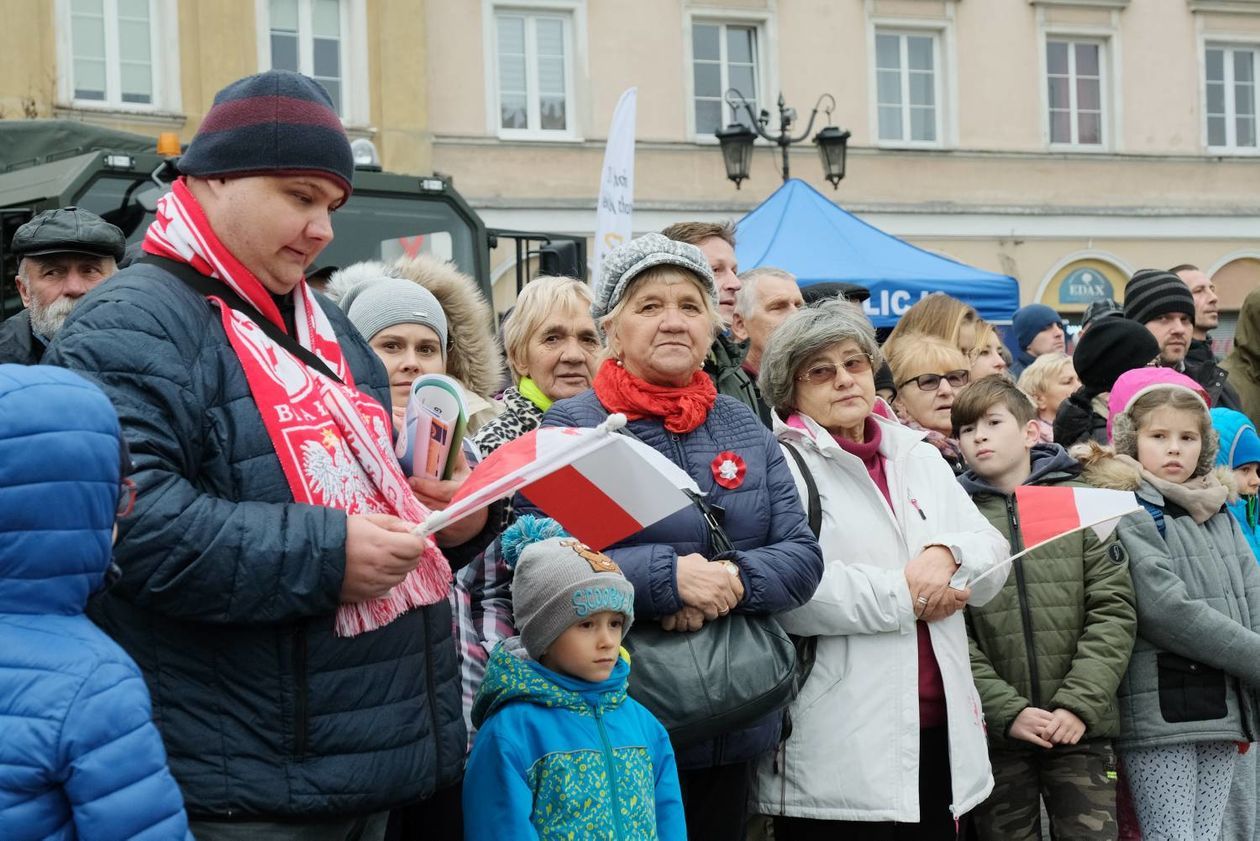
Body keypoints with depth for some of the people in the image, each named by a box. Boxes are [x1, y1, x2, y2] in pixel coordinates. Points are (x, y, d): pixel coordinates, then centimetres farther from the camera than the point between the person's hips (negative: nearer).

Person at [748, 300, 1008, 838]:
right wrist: (905, 597, -11)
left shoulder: (921, 459, 18)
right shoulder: (784, 466, -4)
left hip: (938, 731, 6)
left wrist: (948, 555, -10)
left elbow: (991, 562, 12)